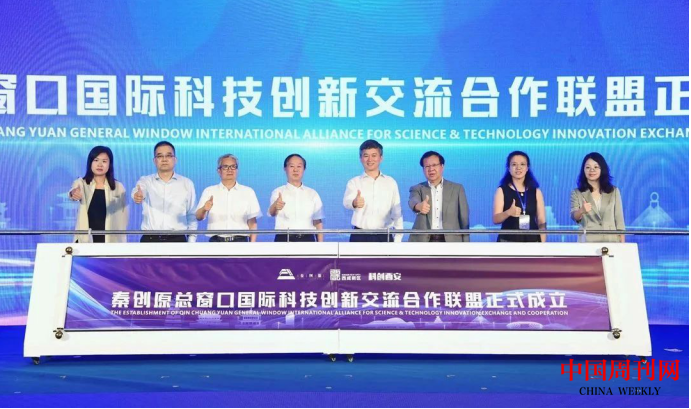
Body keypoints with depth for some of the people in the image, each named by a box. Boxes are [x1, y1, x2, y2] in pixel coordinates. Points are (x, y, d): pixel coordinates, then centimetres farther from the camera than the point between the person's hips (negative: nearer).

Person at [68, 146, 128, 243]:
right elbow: (74, 191, -22)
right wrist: (73, 193, -46)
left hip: (110, 241, 1)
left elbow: (123, 217, 8)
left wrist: (122, 242, 6)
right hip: (85, 241, -1)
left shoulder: (119, 187, 5)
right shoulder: (81, 183, 2)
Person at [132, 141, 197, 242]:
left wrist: (192, 240, 2)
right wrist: (137, 195, -45)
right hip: (149, 239, 0)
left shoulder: (187, 184, 6)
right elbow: (138, 190, -21)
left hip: (177, 239, 0)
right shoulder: (146, 181, 4)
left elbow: (192, 215, 9)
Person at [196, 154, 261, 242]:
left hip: (240, 239, 0)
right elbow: (199, 217, 0)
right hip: (216, 241, 0)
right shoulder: (209, 191, 10)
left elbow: (252, 221, 8)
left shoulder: (248, 192, 10)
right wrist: (204, 209, -22)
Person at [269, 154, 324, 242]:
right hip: (284, 239, -2)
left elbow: (318, 222, 10)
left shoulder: (312, 194, 10)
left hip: (307, 239, 2)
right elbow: (271, 213, -18)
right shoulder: (278, 192, 2)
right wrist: (275, 206, -42)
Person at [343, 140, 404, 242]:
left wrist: (398, 239, 4)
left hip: (384, 237, 2)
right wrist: (354, 203, -43)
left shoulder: (391, 182, 9)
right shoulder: (354, 182, 3)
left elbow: (397, 212, 11)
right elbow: (347, 201, -18)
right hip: (360, 236, -2)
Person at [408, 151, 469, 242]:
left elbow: (464, 220, 10)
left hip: (451, 241, 0)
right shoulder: (418, 189, 10)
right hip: (423, 241, 0)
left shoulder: (457, 188, 11)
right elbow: (413, 201, -13)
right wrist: (419, 206, -38)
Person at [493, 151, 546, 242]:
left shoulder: (536, 192, 7)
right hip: (508, 242, -2)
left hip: (532, 242, 2)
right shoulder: (502, 190, 1)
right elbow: (495, 219, -6)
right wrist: (508, 212, -27)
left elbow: (541, 221, 7)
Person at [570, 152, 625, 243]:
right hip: (587, 242, -1)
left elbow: (619, 219, 8)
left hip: (611, 241, 1)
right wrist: (581, 211, -31)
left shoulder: (614, 191, 9)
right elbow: (574, 216, -9)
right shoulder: (576, 193, 6)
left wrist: (622, 245, 2)